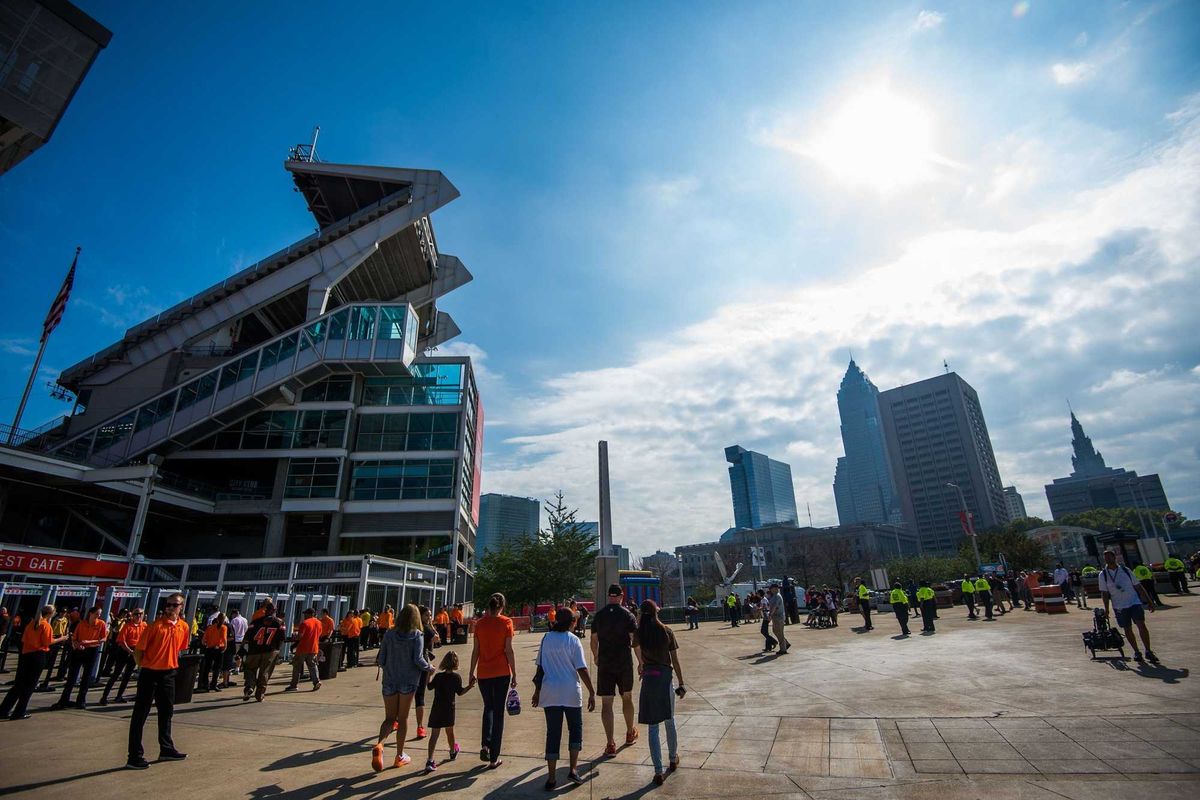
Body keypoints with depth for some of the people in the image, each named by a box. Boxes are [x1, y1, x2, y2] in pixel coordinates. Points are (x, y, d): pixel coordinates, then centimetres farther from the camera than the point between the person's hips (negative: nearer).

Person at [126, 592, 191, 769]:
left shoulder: (183, 627, 2)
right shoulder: (155, 625, -14)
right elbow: (138, 650, -10)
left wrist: (173, 664, 9)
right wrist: (143, 667, -7)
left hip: (168, 673, 6)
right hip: (150, 673, -6)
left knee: (167, 712, 16)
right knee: (140, 714, 1)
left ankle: (166, 749, 29)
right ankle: (134, 757, 10)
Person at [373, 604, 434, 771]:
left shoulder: (389, 635, -3)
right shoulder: (416, 636, -10)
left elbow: (380, 660, -2)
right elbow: (418, 659, -17)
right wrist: (429, 668, 1)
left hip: (390, 681, 2)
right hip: (408, 682, -2)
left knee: (389, 718, 11)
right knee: (403, 718, 12)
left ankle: (379, 745, -16)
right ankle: (400, 756, 20)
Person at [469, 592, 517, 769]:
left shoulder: (480, 623, 0)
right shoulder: (506, 622, -8)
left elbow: (475, 651, 3)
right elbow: (509, 650, -9)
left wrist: (472, 672, 13)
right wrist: (514, 674, -2)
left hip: (483, 672, 2)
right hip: (502, 673, -2)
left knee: (488, 707, 23)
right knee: (498, 711, 9)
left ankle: (485, 744, 5)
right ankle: (494, 758, 12)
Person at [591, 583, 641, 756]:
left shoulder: (599, 615, 0)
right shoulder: (627, 615, -6)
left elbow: (593, 641, 7)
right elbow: (635, 641, -7)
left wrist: (596, 657, 23)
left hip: (604, 664, 0)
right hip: (624, 663, 0)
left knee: (606, 703, 3)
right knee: (627, 698, 19)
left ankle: (610, 743, -2)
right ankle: (630, 734, 35)